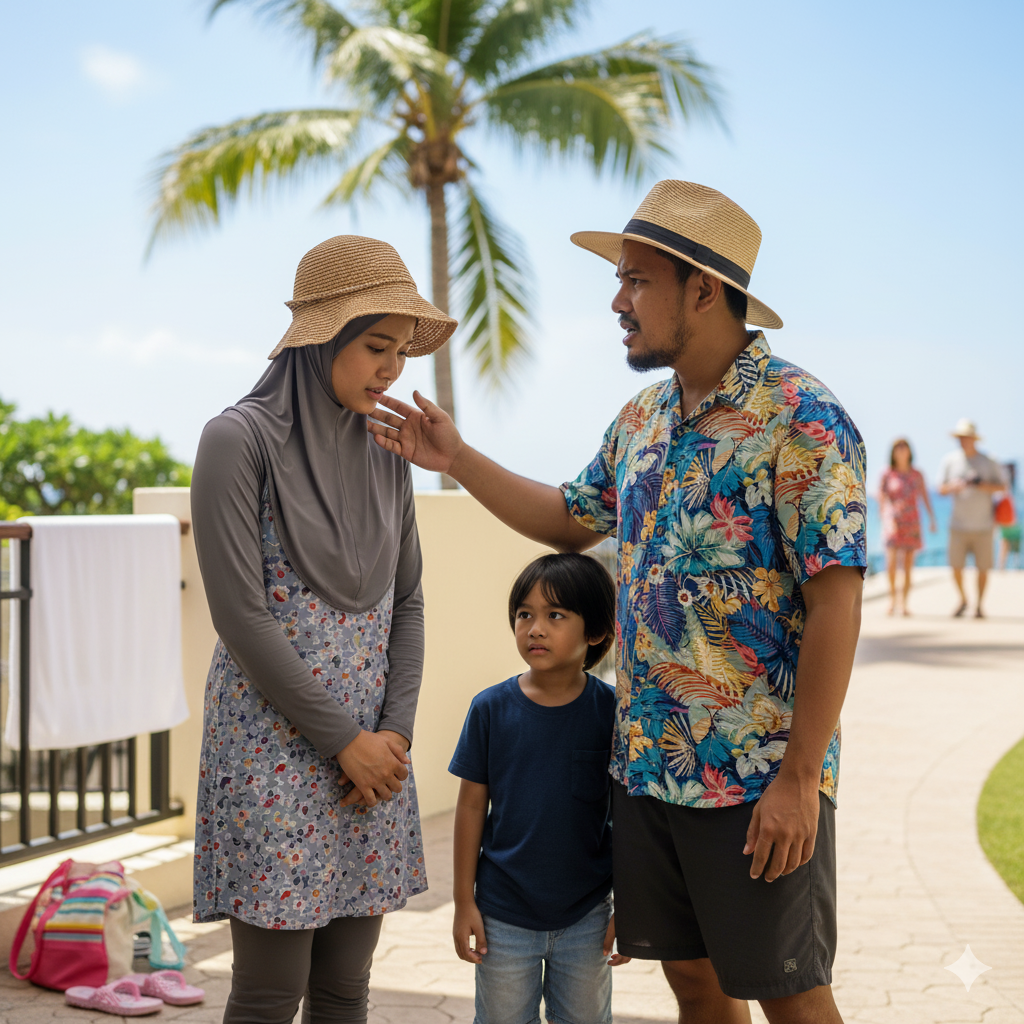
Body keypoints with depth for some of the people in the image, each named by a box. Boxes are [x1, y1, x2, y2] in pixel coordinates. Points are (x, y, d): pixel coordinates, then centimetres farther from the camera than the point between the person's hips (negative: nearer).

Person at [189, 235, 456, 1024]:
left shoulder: (386, 454, 10)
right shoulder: (240, 440, -10)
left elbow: (408, 602, 12)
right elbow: (240, 615, -14)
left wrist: (396, 732, -1)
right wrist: (345, 741, -12)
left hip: (372, 747, 6)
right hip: (273, 743, -6)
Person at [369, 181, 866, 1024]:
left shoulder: (801, 418, -15)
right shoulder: (644, 417, 10)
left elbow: (835, 604, -18)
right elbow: (571, 521, 26)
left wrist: (799, 780, -20)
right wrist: (456, 460, 18)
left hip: (759, 783, -7)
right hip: (645, 766, 7)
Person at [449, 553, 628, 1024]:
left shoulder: (611, 711, -8)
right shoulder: (491, 708, -7)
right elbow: (472, 805, -1)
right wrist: (464, 901, 0)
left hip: (586, 915, 0)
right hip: (504, 914, 0)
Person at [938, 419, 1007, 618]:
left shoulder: (988, 462, 0)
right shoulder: (950, 460, 3)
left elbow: (1002, 485, 6)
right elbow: (941, 489, 8)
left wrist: (983, 485, -13)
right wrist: (955, 486, -15)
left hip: (983, 525, -1)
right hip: (959, 525, 1)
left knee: (983, 567, 0)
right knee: (956, 566, -3)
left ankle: (979, 604, 16)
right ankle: (963, 600, 21)